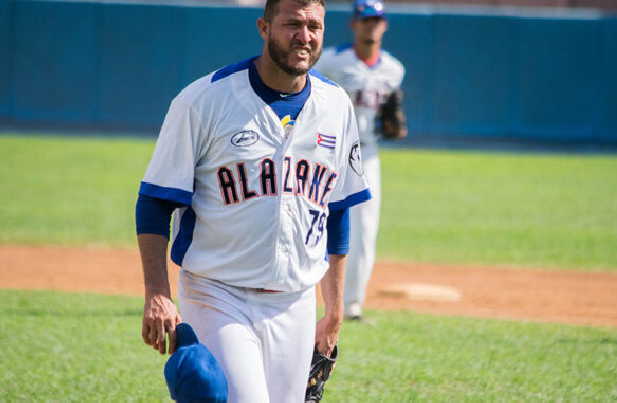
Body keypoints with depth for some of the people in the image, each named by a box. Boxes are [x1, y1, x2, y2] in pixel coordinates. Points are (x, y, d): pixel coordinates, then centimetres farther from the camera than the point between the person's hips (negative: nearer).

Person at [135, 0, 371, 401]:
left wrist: (335, 310, 16)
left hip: (294, 305, 5)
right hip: (217, 296, -5)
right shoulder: (205, 100, -9)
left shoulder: (337, 106, 7)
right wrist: (157, 296, -16)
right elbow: (155, 205, -6)